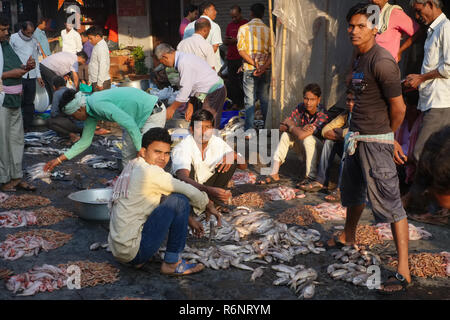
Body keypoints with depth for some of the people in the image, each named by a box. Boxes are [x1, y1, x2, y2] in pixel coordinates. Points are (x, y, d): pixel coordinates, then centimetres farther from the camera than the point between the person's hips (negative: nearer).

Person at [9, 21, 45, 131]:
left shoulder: (34, 41, 17)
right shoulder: (13, 38, 2)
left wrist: (38, 76, 15)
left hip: (31, 77, 5)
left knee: (29, 103, 7)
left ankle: (27, 126, 14)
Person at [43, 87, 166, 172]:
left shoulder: (98, 104, -27)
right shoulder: (90, 111, 4)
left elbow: (130, 124, -28)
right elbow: (85, 142, 13)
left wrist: (140, 150, -21)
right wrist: (59, 159, 13)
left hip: (153, 113, -10)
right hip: (138, 118, 10)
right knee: (127, 156, 12)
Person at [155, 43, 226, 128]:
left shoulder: (183, 63, -21)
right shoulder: (183, 57, 11)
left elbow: (185, 89, -19)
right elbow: (190, 86, 15)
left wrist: (172, 108, -9)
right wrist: (190, 105, 12)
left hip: (213, 92, -10)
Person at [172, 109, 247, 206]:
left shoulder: (218, 142, -9)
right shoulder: (183, 147, -25)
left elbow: (244, 166, -3)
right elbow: (183, 178, -43)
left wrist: (233, 155, -27)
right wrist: (209, 190, -59)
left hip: (207, 185, 5)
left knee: (232, 161, -14)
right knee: (189, 166, -33)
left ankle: (212, 199, -13)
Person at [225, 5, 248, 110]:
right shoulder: (230, 25, 18)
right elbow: (225, 41, 23)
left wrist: (237, 40, -13)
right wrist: (227, 40, 0)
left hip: (243, 58, -5)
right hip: (231, 58, 5)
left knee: (242, 81, -7)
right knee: (232, 82, 2)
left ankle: (243, 103, -2)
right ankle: (235, 102, 8)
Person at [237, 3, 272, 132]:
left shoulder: (243, 28, 0)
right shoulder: (268, 30, 3)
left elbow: (241, 50, -9)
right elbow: (272, 52, -5)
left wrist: (254, 63, -13)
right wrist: (264, 67, -12)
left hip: (249, 68, -1)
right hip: (265, 69, 2)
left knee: (250, 100, 1)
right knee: (265, 99, 10)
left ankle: (249, 129, 0)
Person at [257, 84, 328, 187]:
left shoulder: (322, 114, -26)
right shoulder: (300, 108, -6)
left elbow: (301, 135, -35)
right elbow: (282, 127, -12)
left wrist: (290, 124, -17)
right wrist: (299, 129, -28)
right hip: (304, 149, 6)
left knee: (308, 139, -33)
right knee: (286, 135, -14)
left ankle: (311, 177, -21)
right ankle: (274, 174, -14)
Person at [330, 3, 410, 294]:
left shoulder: (382, 62, -18)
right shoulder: (360, 59, 11)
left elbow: (398, 108, -16)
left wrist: (388, 138, -1)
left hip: (376, 141, -9)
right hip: (357, 138, 10)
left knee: (389, 202, -7)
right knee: (354, 191, 25)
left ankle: (403, 272, -2)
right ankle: (348, 238, 48)